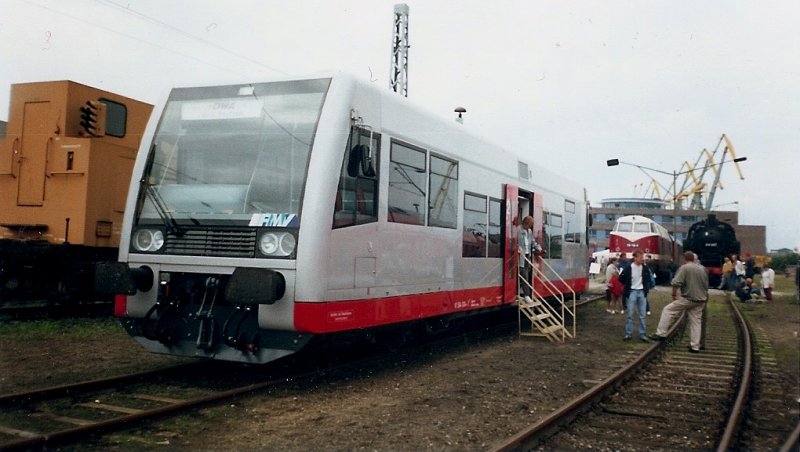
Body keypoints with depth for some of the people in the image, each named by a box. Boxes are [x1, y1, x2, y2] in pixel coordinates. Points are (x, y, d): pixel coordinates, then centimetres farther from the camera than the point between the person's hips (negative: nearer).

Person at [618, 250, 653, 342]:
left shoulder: (645, 268, 1)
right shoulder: (628, 268, -11)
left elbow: (648, 278, 20)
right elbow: (621, 278, 0)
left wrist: (647, 288, 13)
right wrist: (627, 286, 5)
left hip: (642, 292, 3)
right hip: (631, 292, -3)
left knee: (643, 315, 5)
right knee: (630, 314, 1)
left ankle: (642, 334, 12)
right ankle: (628, 334, 10)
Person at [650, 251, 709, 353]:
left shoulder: (684, 268, -10)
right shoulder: (702, 269, 11)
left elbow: (676, 283, -19)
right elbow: (706, 285, 20)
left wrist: (674, 294, -5)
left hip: (687, 299, -6)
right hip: (700, 300, 6)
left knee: (668, 310, 5)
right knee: (696, 322, 10)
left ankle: (661, 333, 1)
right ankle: (695, 346, 12)